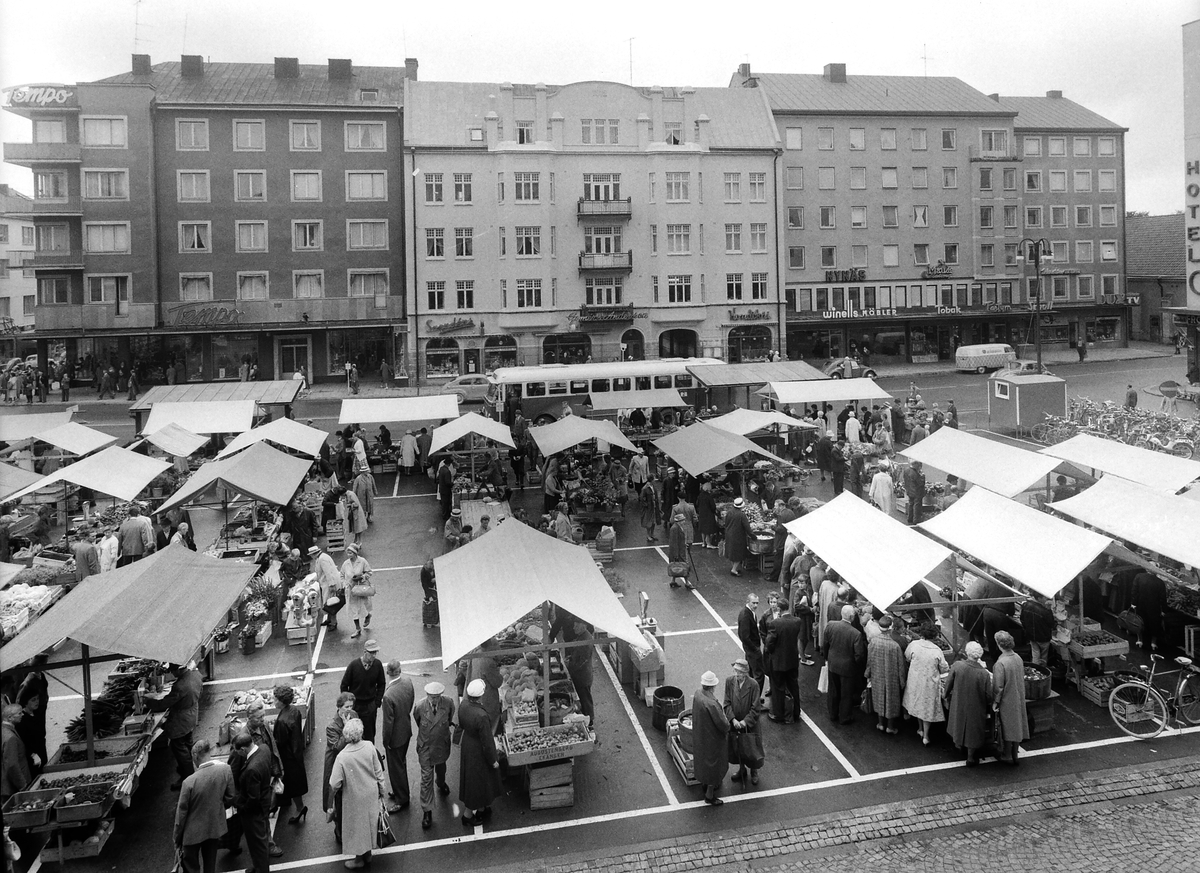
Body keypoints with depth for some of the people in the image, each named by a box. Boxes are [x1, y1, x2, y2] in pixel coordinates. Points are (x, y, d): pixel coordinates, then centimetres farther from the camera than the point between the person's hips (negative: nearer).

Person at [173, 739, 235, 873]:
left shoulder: (189, 782, -29)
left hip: (194, 833, -4)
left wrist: (177, 840, -2)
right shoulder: (225, 769, -19)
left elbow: (181, 814, -17)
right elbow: (230, 798, -5)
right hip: (216, 827, 4)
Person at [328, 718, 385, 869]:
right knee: (368, 822, 23)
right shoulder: (369, 747, -19)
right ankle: (367, 852, 42)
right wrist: (381, 789, 9)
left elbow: (335, 783, -21)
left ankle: (359, 859, 34)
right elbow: (378, 771, -7)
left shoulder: (342, 757, -28)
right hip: (371, 794, 3)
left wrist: (333, 793, 3)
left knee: (357, 825, 17)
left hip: (355, 798, -3)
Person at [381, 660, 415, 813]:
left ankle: (402, 800, 29)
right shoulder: (408, 681, -14)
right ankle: (399, 791, 46)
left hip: (396, 735, -7)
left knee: (396, 768, 13)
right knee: (401, 763, 27)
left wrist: (386, 741, -10)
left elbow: (388, 722, -24)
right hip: (407, 730, 7)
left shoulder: (388, 695, -34)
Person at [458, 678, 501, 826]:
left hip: (467, 744, 7)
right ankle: (467, 815, 35)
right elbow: (487, 743, -26)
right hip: (478, 752, -7)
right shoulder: (482, 716, -38)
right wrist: (493, 761, -11)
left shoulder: (464, 705, -16)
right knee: (478, 782, 16)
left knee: (470, 779, 25)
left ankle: (482, 808, 48)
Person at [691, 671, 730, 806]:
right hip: (712, 738, -7)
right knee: (714, 764, 13)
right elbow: (724, 725, -28)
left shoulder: (697, 694, -13)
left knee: (704, 760, 28)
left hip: (699, 736, 7)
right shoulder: (712, 704, -37)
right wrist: (723, 713, -9)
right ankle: (709, 795, 28)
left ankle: (706, 784, 50)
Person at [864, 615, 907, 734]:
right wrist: (902, 680, 0)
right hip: (891, 678, -3)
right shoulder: (895, 645, -27)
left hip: (877, 677, 3)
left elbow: (869, 661, -4)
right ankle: (890, 726, 30)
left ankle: (880, 723, 35)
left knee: (879, 699, 22)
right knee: (891, 700, 16)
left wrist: (868, 675, 11)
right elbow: (901, 665, -15)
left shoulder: (873, 642, -18)